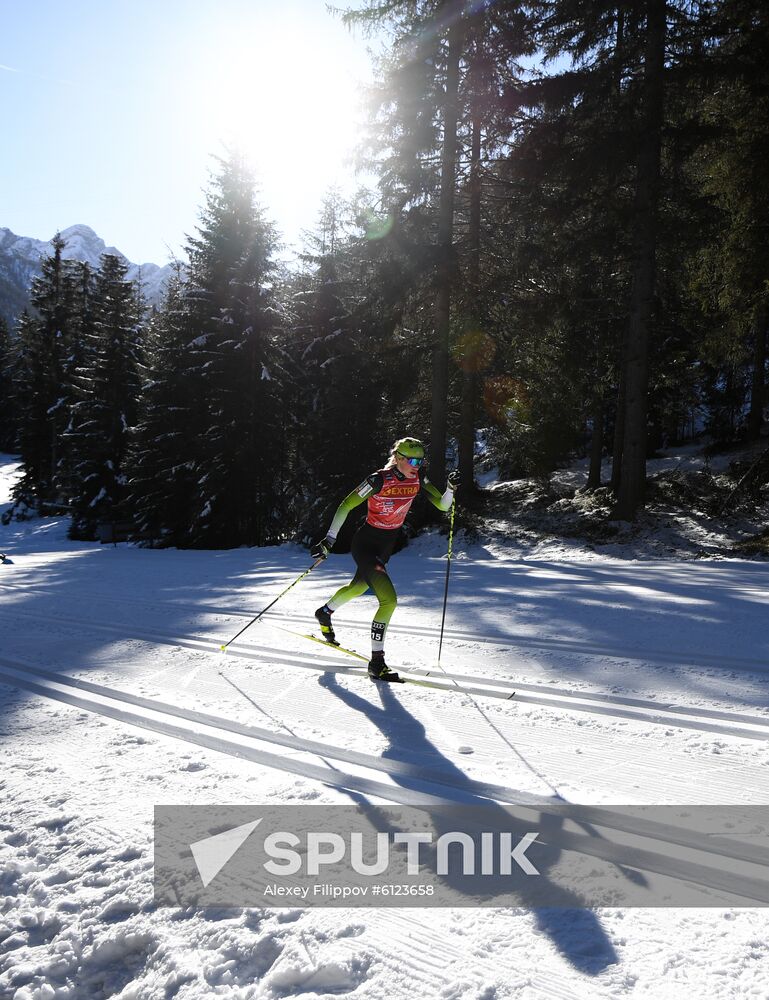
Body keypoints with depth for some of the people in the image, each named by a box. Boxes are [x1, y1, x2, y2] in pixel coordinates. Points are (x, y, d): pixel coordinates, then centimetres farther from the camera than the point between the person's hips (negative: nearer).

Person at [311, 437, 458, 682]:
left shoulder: (418, 479, -7)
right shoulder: (379, 480, -24)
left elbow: (442, 506, -5)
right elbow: (346, 506, -18)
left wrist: (451, 489, -25)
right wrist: (329, 540, -21)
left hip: (387, 545, 8)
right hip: (366, 544, -8)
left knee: (358, 587, 30)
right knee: (389, 600, -19)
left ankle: (324, 613, 58)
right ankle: (377, 662, -7)